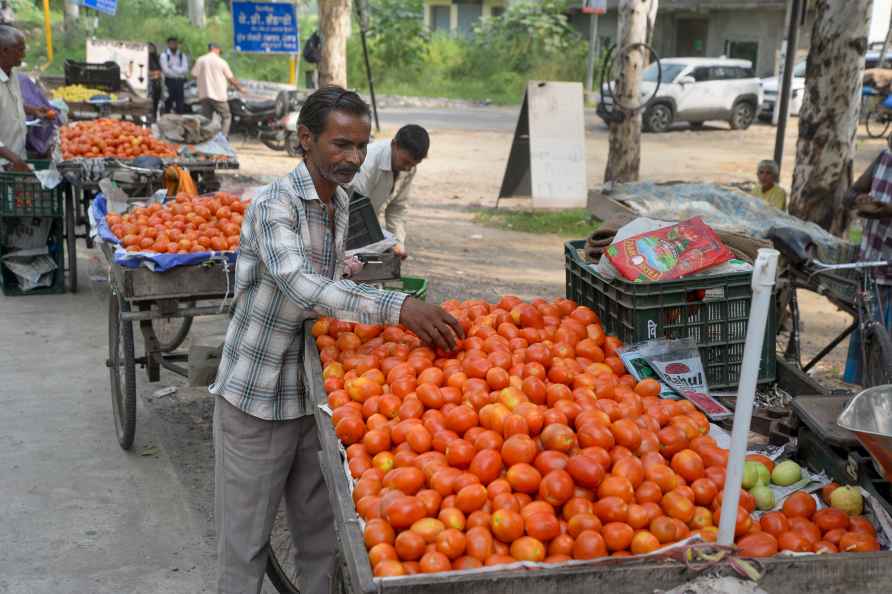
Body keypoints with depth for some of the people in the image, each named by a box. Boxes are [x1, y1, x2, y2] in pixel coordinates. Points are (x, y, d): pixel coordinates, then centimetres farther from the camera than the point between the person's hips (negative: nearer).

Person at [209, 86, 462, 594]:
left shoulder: (342, 203, 6)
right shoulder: (275, 205, -19)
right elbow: (300, 286, -36)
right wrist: (397, 307, -42)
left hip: (313, 391, 7)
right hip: (257, 396, -7)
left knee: (320, 530, 14)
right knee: (247, 535, 6)